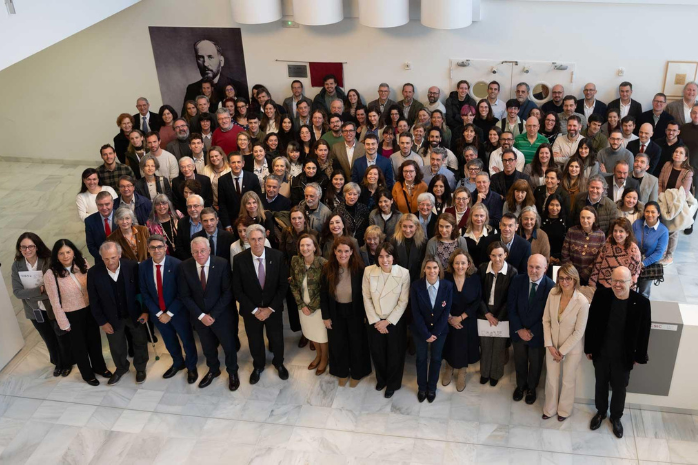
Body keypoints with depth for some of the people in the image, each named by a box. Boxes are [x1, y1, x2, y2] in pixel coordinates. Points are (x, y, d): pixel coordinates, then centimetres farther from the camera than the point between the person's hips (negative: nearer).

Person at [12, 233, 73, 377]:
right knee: (49, 339, 23)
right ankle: (58, 363, 46)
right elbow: (17, 292, -15)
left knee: (62, 337, 17)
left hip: (54, 308, -3)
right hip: (35, 311, 3)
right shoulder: (17, 266, -10)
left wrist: (30, 293, -23)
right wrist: (39, 290, -27)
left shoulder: (48, 262, -19)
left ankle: (67, 363, 41)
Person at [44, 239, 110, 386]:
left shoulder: (83, 264, -10)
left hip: (90, 310, 3)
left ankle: (99, 367, 46)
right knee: (79, 345, 17)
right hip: (72, 315, -3)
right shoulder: (51, 275, -21)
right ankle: (87, 374, 40)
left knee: (94, 340, 21)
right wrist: (64, 324, -9)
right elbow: (55, 302, -14)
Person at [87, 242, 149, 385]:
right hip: (112, 318, 1)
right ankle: (121, 368, 49)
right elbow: (94, 301, -9)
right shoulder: (94, 273, -19)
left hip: (135, 313, -1)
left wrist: (146, 310, -9)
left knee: (140, 342, 19)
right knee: (116, 346, 21)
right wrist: (102, 321, -7)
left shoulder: (132, 266, -22)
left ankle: (140, 368, 45)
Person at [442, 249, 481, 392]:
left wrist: (461, 318, -15)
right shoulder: (445, 278, -15)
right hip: (448, 320, 0)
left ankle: (461, 374, 35)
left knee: (464, 347, 13)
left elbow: (477, 301, -10)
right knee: (450, 346, 16)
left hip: (467, 321, 0)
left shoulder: (475, 278, -12)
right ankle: (449, 368, 43)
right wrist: (449, 318, -16)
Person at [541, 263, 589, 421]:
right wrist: (550, 345, -8)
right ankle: (550, 409, 40)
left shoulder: (582, 302, -25)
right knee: (551, 380, 17)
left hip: (572, 348, -3)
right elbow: (546, 320, -4)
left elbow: (579, 332, -19)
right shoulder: (553, 293, -14)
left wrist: (562, 351, -12)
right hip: (553, 345, 3)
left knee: (568, 381, 18)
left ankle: (564, 410, 41)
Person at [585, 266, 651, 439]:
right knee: (601, 384, 22)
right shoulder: (601, 295, -16)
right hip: (601, 352, 1)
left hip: (623, 356, -1)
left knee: (619, 388, 19)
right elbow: (591, 323, -5)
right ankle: (600, 412, 46)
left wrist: (639, 356, -1)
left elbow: (644, 332, -7)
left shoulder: (641, 302, -19)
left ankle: (616, 417, 43)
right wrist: (588, 348, 0)